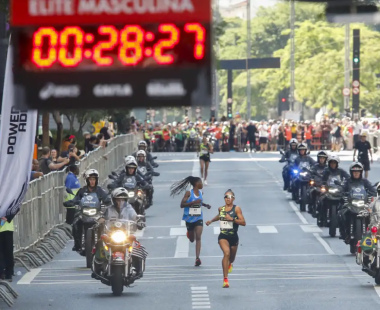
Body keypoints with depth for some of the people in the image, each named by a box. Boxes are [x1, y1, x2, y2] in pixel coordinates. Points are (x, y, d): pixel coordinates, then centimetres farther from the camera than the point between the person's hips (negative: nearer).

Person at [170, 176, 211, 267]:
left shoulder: (200, 193, 3)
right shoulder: (188, 193, -13)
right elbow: (182, 205, -19)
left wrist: (205, 205, 7)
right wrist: (193, 202, -29)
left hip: (198, 218, 2)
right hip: (189, 218, -2)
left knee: (198, 237, -15)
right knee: (191, 239, 16)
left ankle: (197, 258, -22)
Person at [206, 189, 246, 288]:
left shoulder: (236, 209, -6)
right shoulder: (221, 209, 5)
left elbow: (243, 222, -13)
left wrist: (232, 219, -22)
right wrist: (211, 221, 32)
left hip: (233, 236, 0)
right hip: (223, 236, 0)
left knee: (232, 258, 18)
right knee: (226, 253, -26)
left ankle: (229, 264, 60)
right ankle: (225, 279, -27)